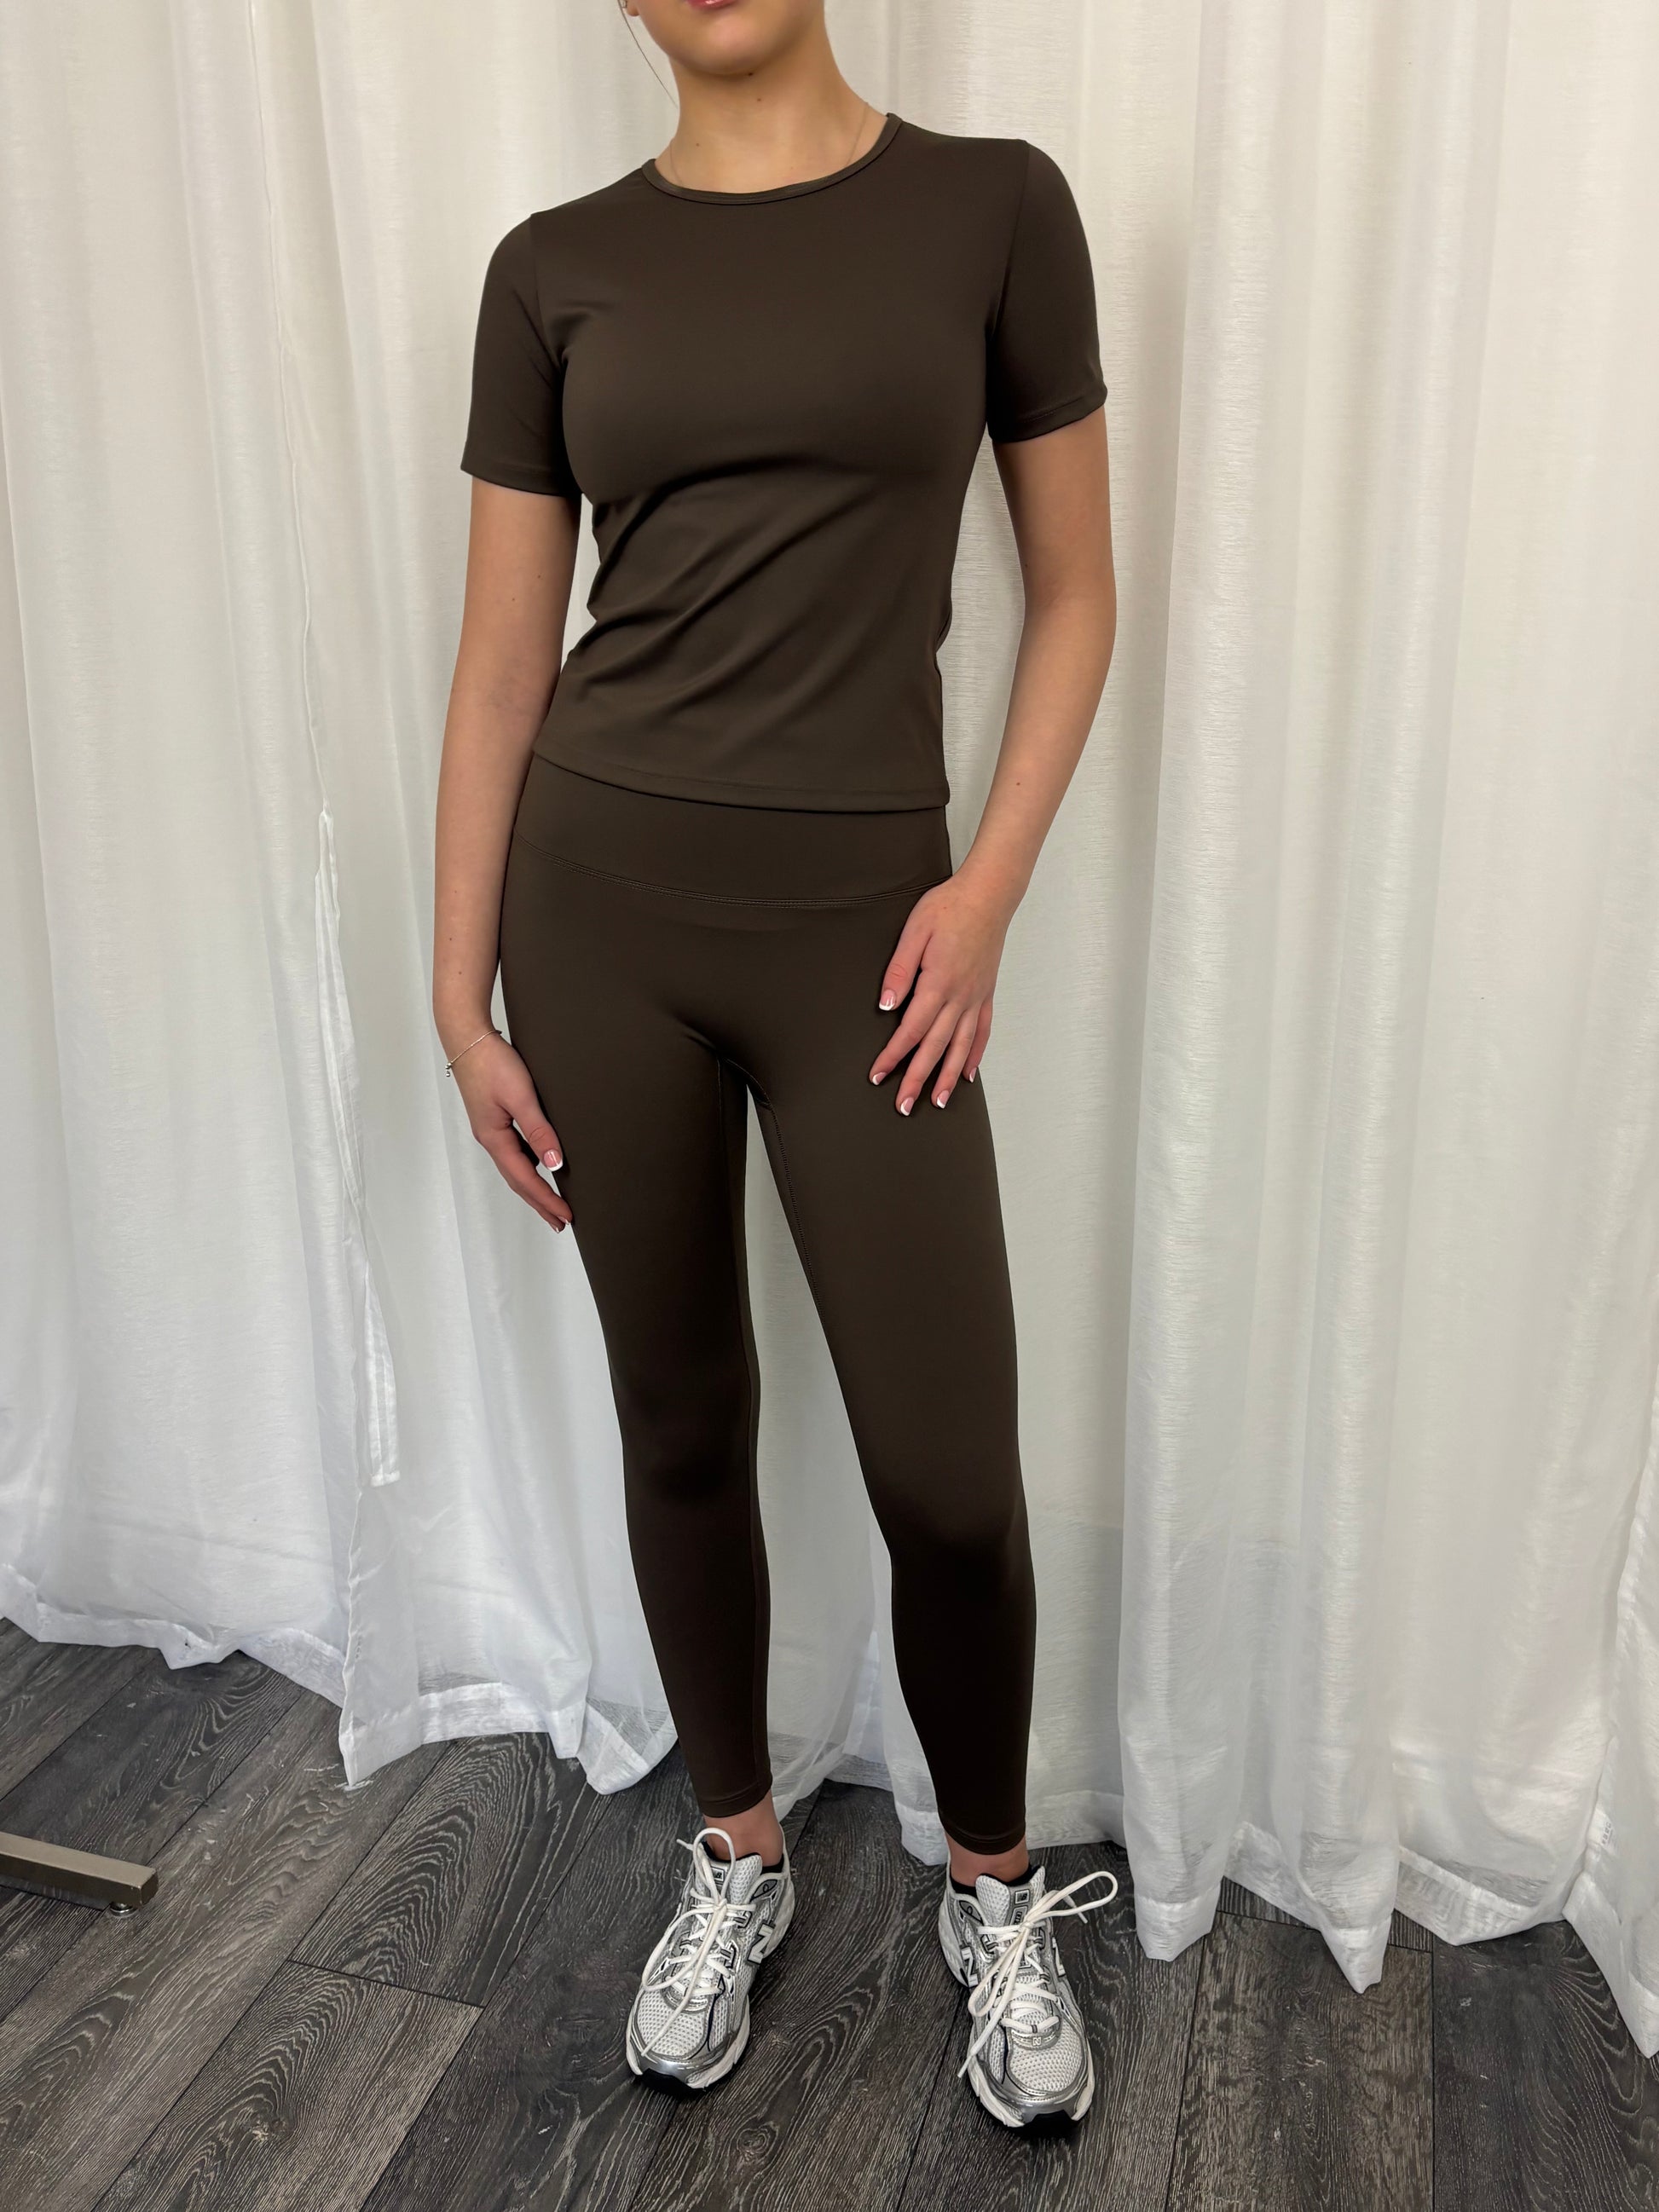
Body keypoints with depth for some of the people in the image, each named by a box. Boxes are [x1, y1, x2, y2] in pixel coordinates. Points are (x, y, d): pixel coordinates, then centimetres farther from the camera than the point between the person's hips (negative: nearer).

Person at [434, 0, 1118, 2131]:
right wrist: (462, 996, 4)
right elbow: (501, 658, 7)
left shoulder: (991, 206, 3)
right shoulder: (555, 267, 6)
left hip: (861, 921, -1)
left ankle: (995, 1889, 31)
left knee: (950, 1478, 1)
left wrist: (991, 887, -6)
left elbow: (1072, 594, 6)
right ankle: (738, 1856, 37)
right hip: (602, 902, 2)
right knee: (682, 1428, 12)